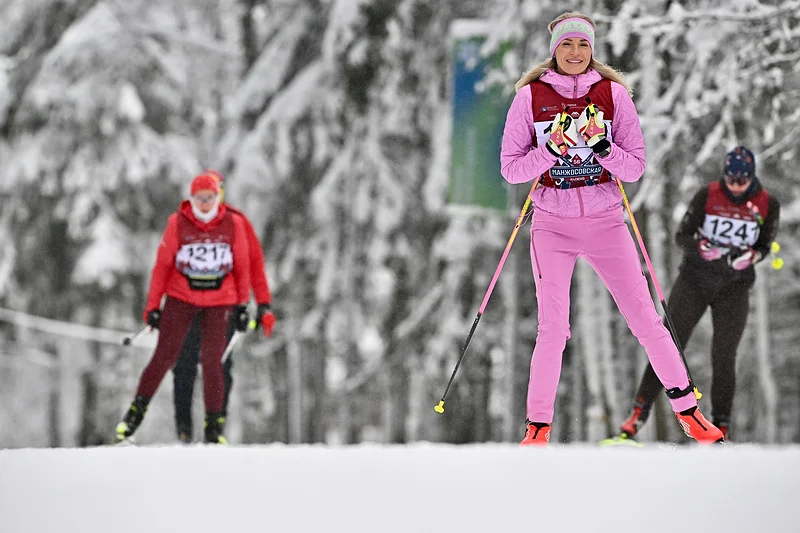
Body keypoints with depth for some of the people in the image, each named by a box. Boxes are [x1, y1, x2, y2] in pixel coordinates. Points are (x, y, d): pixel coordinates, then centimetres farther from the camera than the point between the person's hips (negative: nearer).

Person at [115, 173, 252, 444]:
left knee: (211, 362, -3)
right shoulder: (177, 223, -7)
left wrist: (242, 305, 6)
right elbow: (162, 265, -2)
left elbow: (242, 267, 6)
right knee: (164, 357, -4)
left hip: (219, 302, 1)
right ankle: (136, 412, 8)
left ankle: (214, 427, 6)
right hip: (181, 298, -1)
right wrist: (153, 305, -2)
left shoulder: (233, 224, -3)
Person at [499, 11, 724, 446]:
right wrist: (552, 150, -18)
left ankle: (688, 410, 11)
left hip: (605, 222, 1)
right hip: (552, 226, -1)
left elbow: (636, 167, 0)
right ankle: (537, 427, 4)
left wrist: (604, 149, -19)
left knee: (645, 319, 1)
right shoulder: (531, 97, -1)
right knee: (553, 328, -7)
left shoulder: (613, 93, 0)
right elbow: (510, 168, -2)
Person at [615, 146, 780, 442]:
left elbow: (764, 246, 5)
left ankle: (720, 429, 6)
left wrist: (749, 256, -18)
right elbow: (682, 235, -5)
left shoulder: (768, 205, -4)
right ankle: (639, 413, -4)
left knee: (723, 358, -1)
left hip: (734, 289, 0)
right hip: (694, 281, 0)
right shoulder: (708, 195, -6)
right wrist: (702, 248, -26)